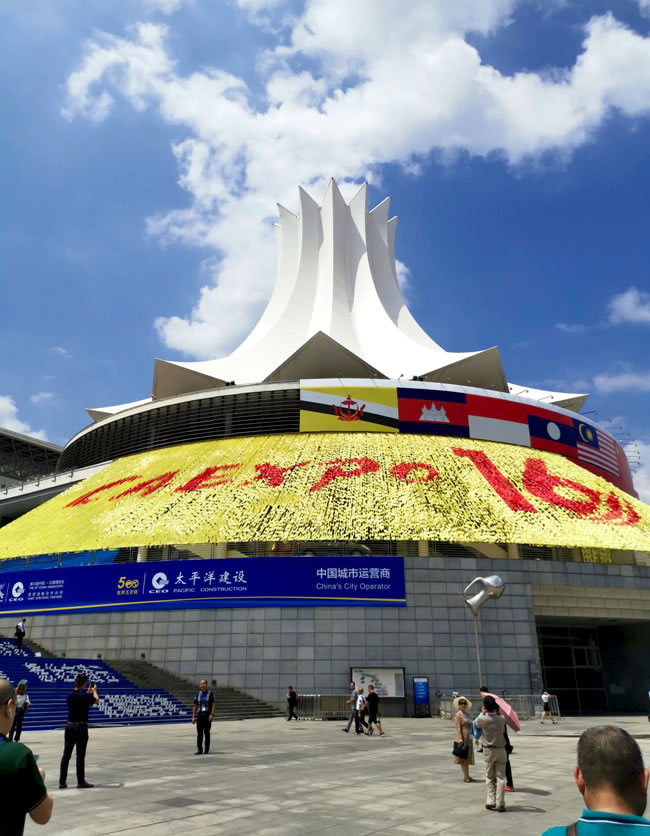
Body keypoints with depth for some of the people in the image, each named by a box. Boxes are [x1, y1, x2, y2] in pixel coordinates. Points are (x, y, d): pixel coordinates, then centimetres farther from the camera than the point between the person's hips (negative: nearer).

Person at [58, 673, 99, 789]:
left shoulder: (69, 696, 1)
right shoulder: (85, 696, -14)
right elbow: (96, 700, 7)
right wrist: (94, 691, 25)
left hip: (70, 727, 5)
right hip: (81, 727, -5)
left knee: (66, 755, 10)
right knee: (80, 755, 3)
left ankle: (62, 782, 14)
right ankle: (81, 782, 11)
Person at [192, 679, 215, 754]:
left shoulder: (210, 693, -1)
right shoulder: (198, 694, 8)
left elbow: (213, 705, -5)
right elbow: (195, 706, 9)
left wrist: (212, 714, -16)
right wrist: (193, 717, 2)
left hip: (207, 715, -2)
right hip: (200, 714, 2)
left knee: (207, 732, 0)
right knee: (199, 733, -3)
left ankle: (207, 749, 9)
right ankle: (199, 749, 1)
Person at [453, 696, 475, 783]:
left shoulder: (467, 714, 13)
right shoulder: (458, 714, -9)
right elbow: (458, 727, -15)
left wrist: (472, 738, 17)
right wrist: (460, 738, -22)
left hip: (469, 738, 8)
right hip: (463, 737, -8)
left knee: (467, 757, 12)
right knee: (463, 757, -3)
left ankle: (467, 776, 19)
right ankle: (466, 776, 1)